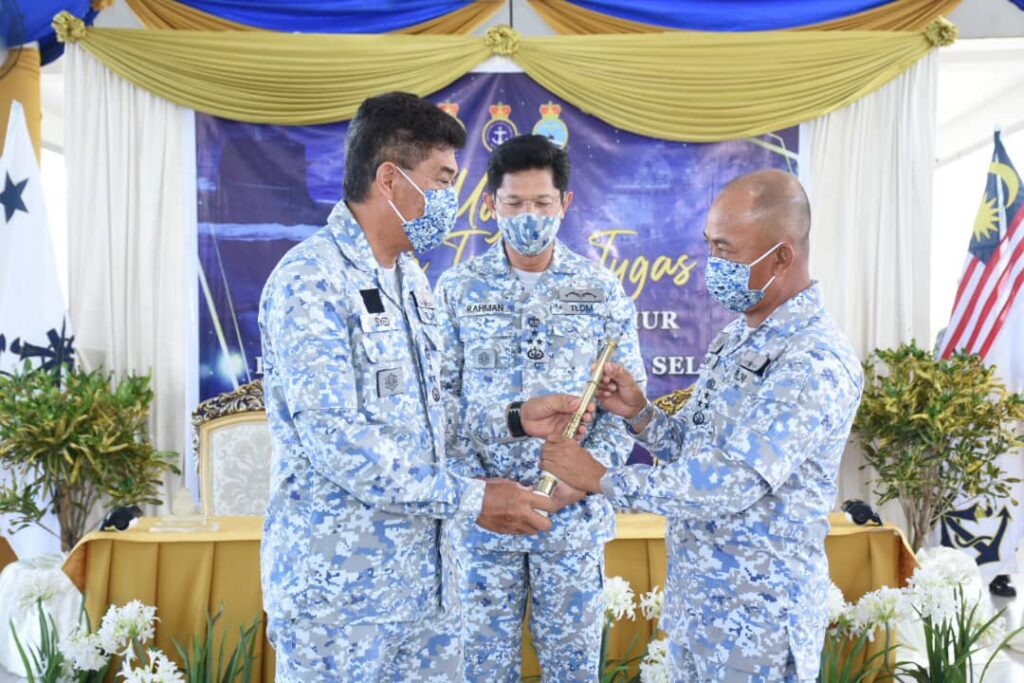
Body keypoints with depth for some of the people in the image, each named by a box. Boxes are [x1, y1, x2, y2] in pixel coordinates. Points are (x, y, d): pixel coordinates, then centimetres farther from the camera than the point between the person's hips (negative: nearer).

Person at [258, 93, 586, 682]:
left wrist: (514, 420, 5)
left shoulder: (410, 277, 11)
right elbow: (336, 442, -24)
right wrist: (472, 499, -19)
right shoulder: (310, 280, -17)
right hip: (337, 586, -8)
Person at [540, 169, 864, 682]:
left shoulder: (815, 364, -23)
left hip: (756, 621, -8)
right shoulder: (737, 336, 7)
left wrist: (602, 479, -18)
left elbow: (724, 486, -27)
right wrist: (640, 415, -5)